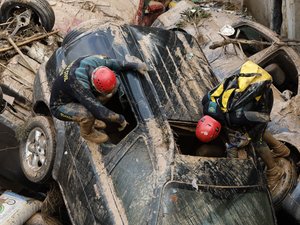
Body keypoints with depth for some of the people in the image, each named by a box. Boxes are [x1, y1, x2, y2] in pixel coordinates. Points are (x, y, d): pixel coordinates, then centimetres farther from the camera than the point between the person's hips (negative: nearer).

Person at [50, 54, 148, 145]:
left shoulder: (95, 60, -25)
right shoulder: (79, 84, -44)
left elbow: (114, 63, -4)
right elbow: (98, 110, -39)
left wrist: (135, 65, -5)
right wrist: (120, 119, -28)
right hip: (60, 106, -7)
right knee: (88, 115, -36)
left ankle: (90, 118, 9)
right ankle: (87, 133, 0)